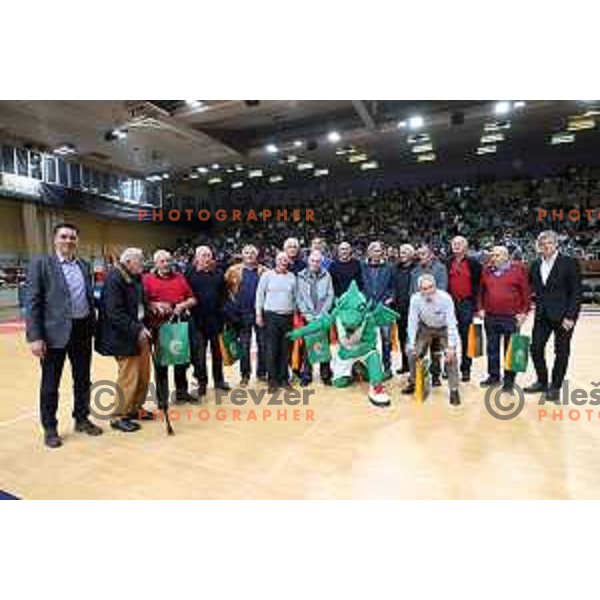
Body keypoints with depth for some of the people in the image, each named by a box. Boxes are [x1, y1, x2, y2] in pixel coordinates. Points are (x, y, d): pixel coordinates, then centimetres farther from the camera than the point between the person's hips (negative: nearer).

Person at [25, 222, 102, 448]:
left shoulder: (84, 266, 10)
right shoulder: (41, 264, -5)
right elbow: (32, 302, -9)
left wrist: (93, 326, 9)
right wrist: (34, 337, -14)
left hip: (82, 330, 5)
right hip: (54, 332, -4)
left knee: (83, 379, 15)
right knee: (50, 383, 9)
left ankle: (82, 419, 32)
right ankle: (50, 428, 25)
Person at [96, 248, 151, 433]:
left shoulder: (135, 277, 11)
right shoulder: (115, 278, -15)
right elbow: (115, 313, -21)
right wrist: (136, 330, -22)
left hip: (139, 332, 9)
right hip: (124, 336, -8)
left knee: (144, 373, 13)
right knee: (128, 377, -1)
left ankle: (135, 408, 30)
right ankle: (119, 416, 16)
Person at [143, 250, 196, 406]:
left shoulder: (180, 278, 11)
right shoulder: (147, 279, 3)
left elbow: (192, 299, 10)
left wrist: (183, 305, -9)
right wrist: (154, 305, -19)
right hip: (158, 325, -2)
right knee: (160, 362, 5)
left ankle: (182, 392, 25)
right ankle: (162, 397, 15)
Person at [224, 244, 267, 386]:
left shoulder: (263, 271, 3)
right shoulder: (234, 270, 1)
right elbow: (226, 287, 3)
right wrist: (232, 301, -4)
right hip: (243, 313, 0)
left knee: (262, 343, 8)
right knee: (244, 345, 8)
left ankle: (262, 373, 21)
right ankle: (245, 375, 19)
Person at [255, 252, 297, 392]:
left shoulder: (292, 277, 9)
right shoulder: (267, 275, 1)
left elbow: (294, 297, 13)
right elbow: (260, 295, 1)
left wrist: (295, 313, 11)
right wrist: (259, 314, -3)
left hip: (287, 316, 3)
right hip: (271, 316, -3)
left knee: (285, 350, 7)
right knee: (271, 350, 0)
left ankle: (283, 378, 18)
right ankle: (273, 380, 8)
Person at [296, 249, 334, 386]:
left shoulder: (326, 276, 4)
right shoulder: (301, 276, 2)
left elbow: (330, 296, 1)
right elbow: (299, 298, 1)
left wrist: (321, 314, -8)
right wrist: (307, 314, -8)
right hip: (307, 317, 0)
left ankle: (326, 374, 16)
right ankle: (306, 375, 14)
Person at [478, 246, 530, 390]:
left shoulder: (518, 270, -3)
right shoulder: (487, 270, 7)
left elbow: (526, 292, -3)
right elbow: (481, 291, 14)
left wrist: (523, 312, -7)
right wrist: (481, 308, 7)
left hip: (511, 317, -3)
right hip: (490, 317, 4)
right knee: (492, 348, 12)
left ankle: (509, 378, 18)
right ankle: (493, 375, 25)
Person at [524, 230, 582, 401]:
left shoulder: (569, 263, -7)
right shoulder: (535, 265, 6)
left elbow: (576, 292, -10)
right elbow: (530, 289, 11)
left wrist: (570, 316, -15)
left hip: (563, 316, -4)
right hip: (542, 315, 4)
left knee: (561, 352, 7)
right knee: (536, 349, 6)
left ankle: (555, 387, 20)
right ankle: (542, 382, 24)